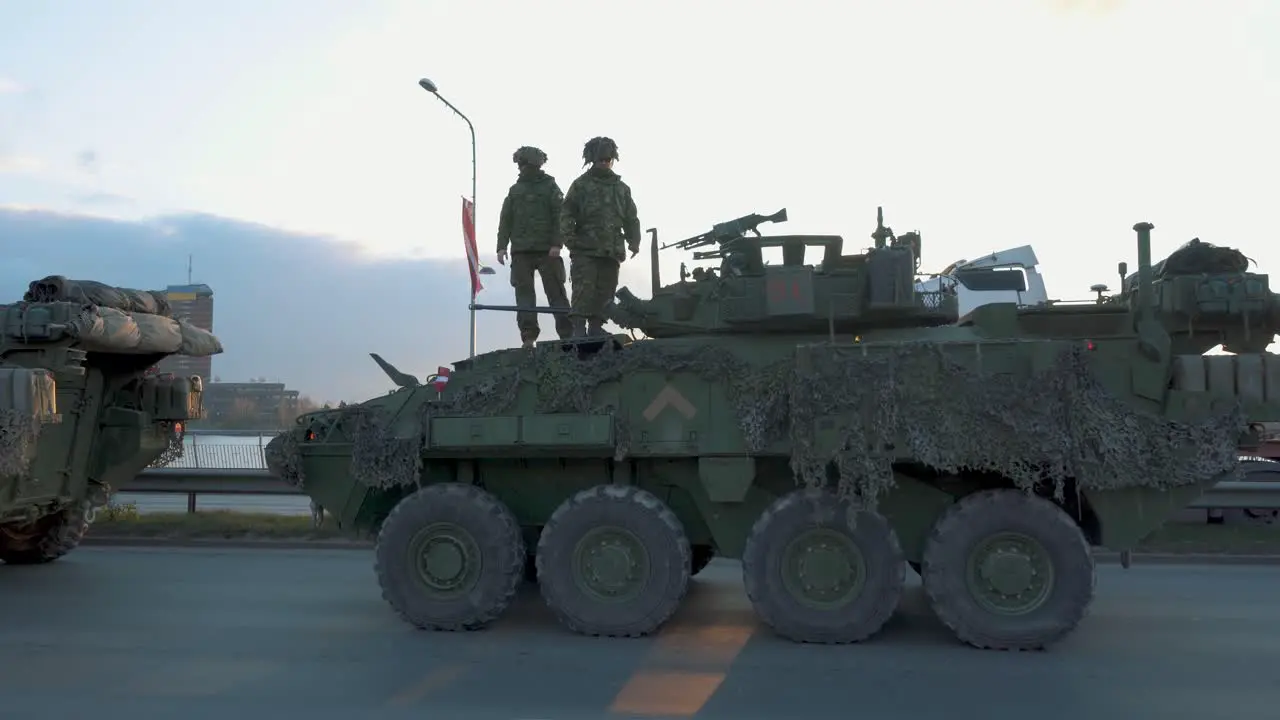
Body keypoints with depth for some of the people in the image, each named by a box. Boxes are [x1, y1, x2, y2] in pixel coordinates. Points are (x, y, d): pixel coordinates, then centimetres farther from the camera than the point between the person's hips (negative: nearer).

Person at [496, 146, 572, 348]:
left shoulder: (550, 187, 5)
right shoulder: (515, 190, 17)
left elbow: (560, 216, -5)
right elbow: (505, 220, 15)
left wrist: (557, 243, -15)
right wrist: (502, 246, 5)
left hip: (547, 250, -4)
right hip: (521, 251, 4)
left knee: (556, 292, -3)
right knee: (524, 293, -1)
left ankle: (567, 335, -3)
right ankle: (528, 337, 0)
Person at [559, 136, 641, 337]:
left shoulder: (622, 188, 20)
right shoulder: (581, 185, 8)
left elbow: (631, 218, 21)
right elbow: (567, 213, 1)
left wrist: (634, 241, 9)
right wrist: (568, 237, -12)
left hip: (611, 251, 4)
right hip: (585, 250, -4)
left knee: (605, 292, 2)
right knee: (584, 290, -11)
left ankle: (596, 328, 8)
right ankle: (579, 329, -13)